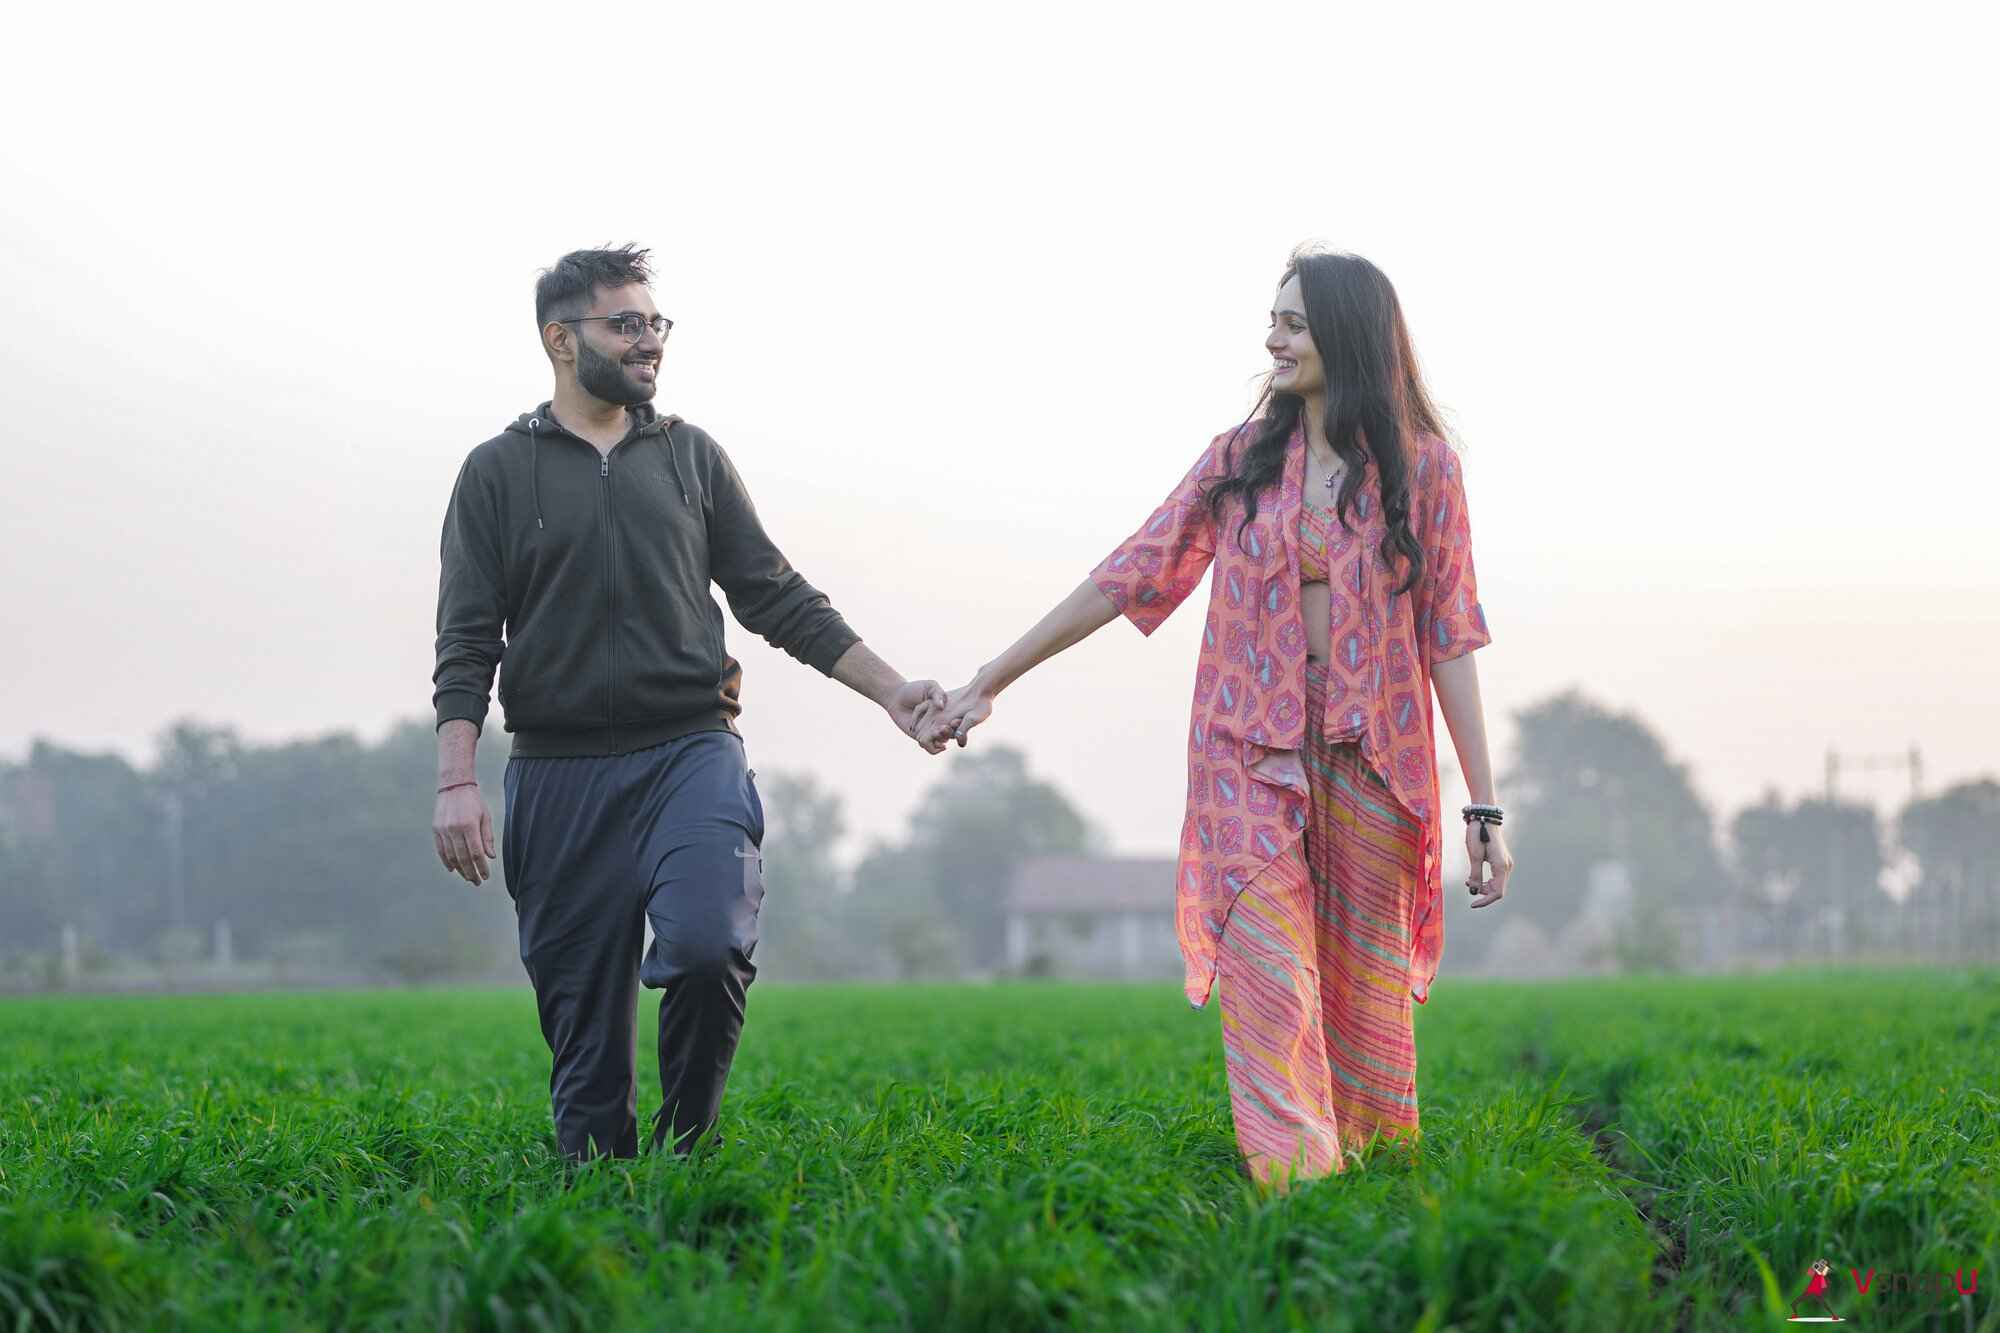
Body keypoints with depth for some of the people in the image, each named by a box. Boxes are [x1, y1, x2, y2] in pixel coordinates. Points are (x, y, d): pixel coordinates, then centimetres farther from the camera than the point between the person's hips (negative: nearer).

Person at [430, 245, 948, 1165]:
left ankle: (684, 1151, -5)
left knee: (708, 947, -24)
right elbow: (466, 642, 3)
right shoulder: (498, 473, 8)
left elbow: (777, 599, 15)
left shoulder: (692, 456, 14)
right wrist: (455, 782, -9)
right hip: (559, 773, 0)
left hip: (692, 753, 0)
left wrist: (889, 690, 6)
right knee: (582, 1023, 0)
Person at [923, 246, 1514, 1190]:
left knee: (1368, 994, 4)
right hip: (1255, 753, 1)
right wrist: (991, 681, 6)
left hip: (1374, 756, -1)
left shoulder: (1422, 469, 2)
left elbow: (1450, 637, 1)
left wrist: (1485, 807, -3)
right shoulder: (1242, 459, 6)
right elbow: (1131, 576, 7)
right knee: (1267, 983, -12)